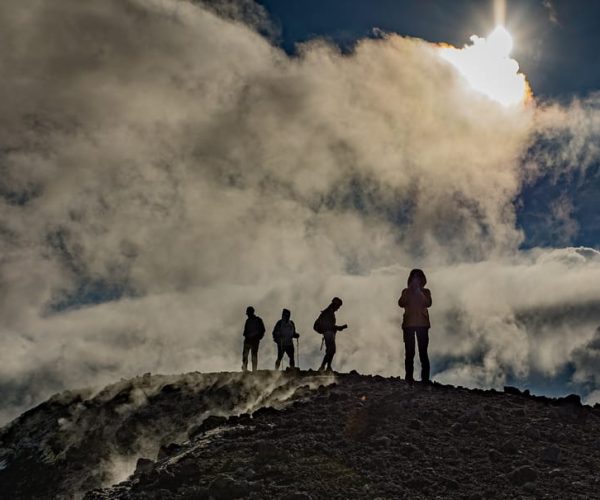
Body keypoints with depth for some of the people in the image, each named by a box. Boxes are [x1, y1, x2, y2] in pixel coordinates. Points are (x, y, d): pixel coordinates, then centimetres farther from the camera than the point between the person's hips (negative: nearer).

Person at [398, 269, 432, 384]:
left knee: (423, 352, -6)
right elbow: (401, 303, -6)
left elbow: (428, 303, -9)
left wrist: (419, 292, -12)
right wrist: (409, 291, -10)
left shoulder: (425, 292, 10)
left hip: (422, 324, -1)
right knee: (409, 352, -3)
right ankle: (409, 377, -2)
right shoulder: (406, 292, 12)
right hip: (408, 324, 1)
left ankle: (425, 378, -7)